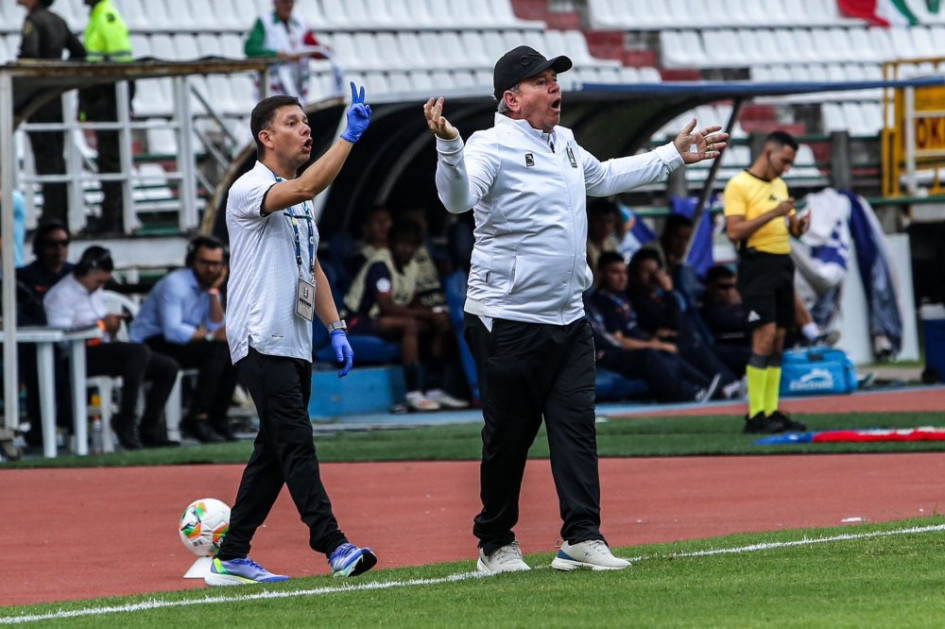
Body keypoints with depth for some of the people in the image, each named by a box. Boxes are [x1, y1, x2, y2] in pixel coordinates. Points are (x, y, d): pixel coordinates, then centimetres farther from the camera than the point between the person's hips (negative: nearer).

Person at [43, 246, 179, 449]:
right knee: (138, 351, -33)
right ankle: (124, 423, -30)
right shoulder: (61, 295, -6)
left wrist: (112, 325, 5)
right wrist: (101, 324, -16)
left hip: (104, 350, 10)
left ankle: (150, 429, 3)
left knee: (168, 367, 1)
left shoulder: (97, 293, 23)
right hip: (80, 358, -10)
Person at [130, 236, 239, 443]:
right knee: (216, 351, -26)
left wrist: (214, 291, -8)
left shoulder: (208, 286, 9)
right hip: (150, 345, -9)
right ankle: (197, 417, -26)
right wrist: (209, 335, -21)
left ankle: (217, 418, -4)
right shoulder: (175, 284, -17)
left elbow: (217, 328, -3)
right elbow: (172, 331, -28)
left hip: (180, 342, 9)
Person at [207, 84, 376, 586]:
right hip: (261, 342, -9)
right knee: (296, 445, -14)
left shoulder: (299, 201, 20)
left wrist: (335, 328, 13)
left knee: (274, 452, 8)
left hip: (295, 346, 9)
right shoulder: (249, 189, -9)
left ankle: (232, 557, 12)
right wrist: (349, 136, -31)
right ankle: (333, 546, -21)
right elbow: (304, 188, -28)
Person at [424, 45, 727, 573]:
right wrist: (449, 147, -51)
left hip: (568, 319, 7)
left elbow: (603, 177, 34)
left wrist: (675, 156, 38)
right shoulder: (492, 146, -13)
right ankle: (496, 543, 13)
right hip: (507, 320, -7)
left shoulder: (564, 144, 14)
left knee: (576, 426, -1)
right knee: (509, 435, 1)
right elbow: (459, 198, -32)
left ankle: (583, 538, -3)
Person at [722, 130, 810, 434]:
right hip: (757, 264, -8)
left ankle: (771, 412, 9)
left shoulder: (780, 186, 17)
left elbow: (791, 227, 23)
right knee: (765, 337, -14)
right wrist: (772, 214, -22)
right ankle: (755, 415, -12)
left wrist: (799, 224, -1)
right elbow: (734, 230, -16)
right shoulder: (739, 185, -7)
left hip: (783, 266, 8)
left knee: (778, 341, 6)